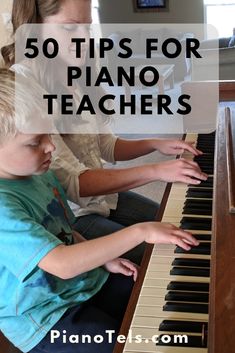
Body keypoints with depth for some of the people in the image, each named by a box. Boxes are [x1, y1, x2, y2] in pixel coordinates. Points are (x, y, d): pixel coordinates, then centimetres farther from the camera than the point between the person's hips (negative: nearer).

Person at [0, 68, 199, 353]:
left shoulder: (39, 175, 1)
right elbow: (63, 264, -37)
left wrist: (104, 259, 1)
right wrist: (140, 231, -35)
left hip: (86, 282, 9)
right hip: (45, 321, -8)